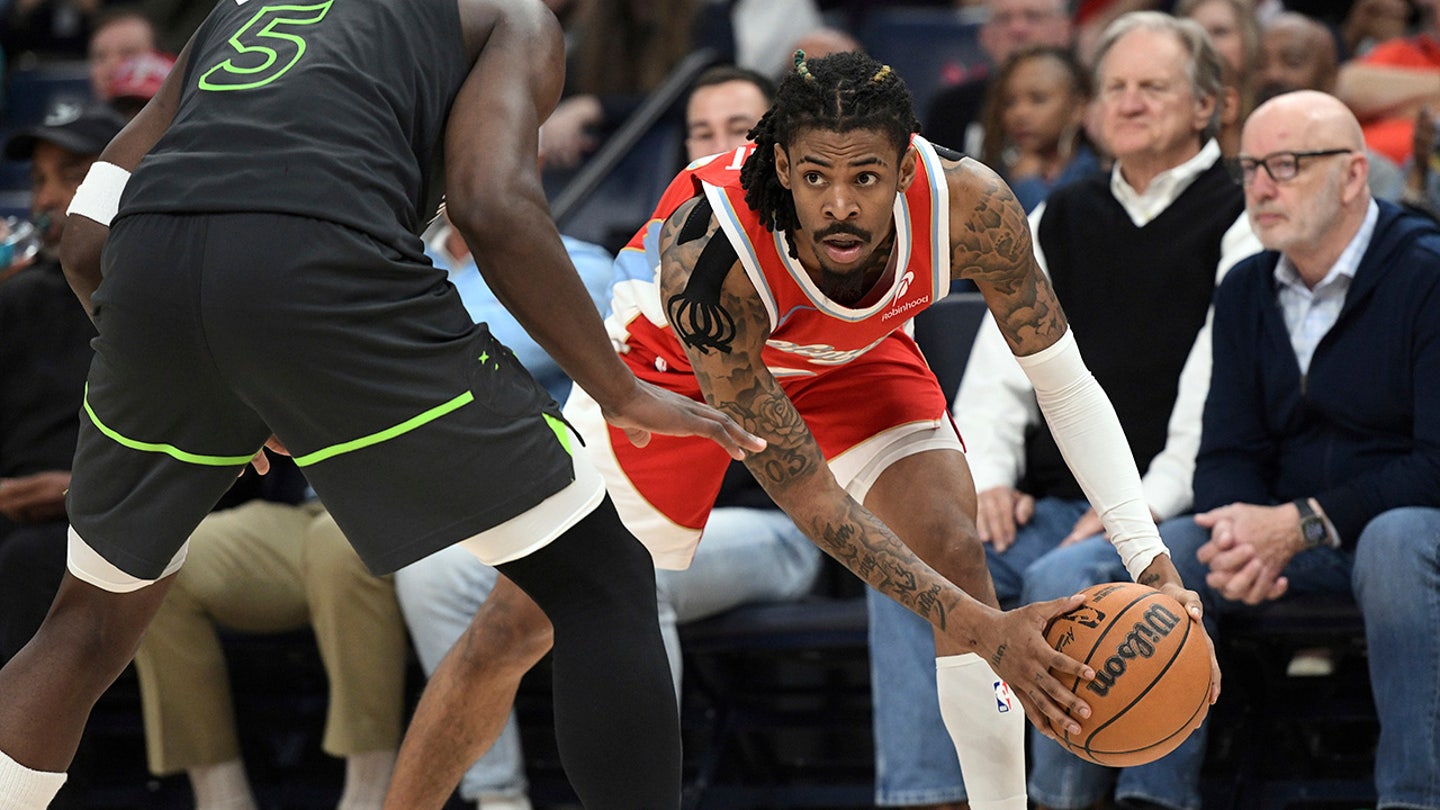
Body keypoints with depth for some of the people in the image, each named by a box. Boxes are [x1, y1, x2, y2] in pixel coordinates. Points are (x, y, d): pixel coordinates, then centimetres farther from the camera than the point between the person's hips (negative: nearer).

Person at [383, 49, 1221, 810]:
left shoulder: (969, 206, -36)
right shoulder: (708, 266, -44)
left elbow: (1065, 381, -20)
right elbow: (806, 497, -38)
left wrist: (1149, 557, -31)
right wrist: (980, 629, -44)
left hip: (853, 358, 2)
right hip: (676, 361, -2)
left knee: (955, 553, -22)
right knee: (521, 623, -3)